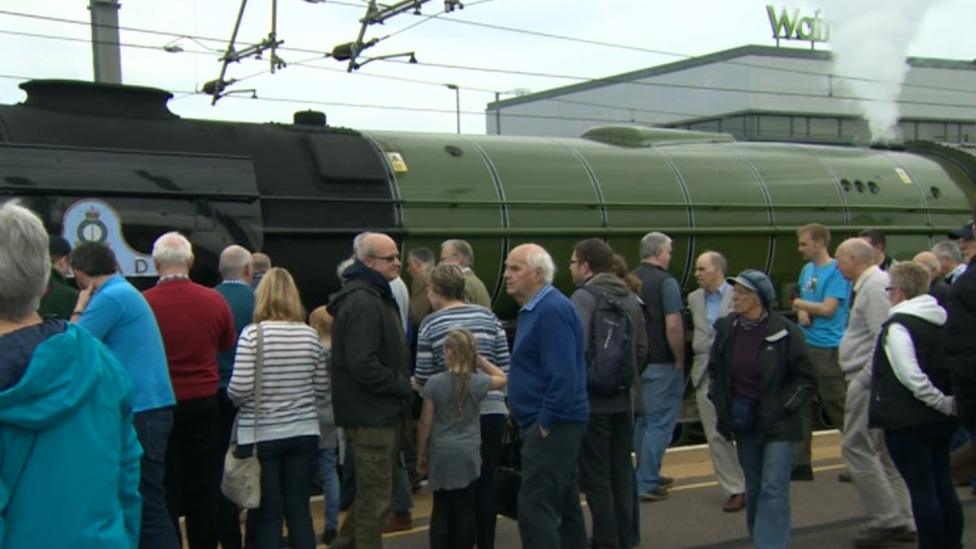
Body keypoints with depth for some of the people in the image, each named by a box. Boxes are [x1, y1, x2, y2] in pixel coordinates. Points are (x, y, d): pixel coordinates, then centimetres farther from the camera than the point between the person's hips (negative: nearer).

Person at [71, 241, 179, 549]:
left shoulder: (109, 298, -12)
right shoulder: (127, 292, 19)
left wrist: (79, 308, 2)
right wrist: (85, 308, 17)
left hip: (138, 411, -10)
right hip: (148, 407, 10)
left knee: (147, 506, -8)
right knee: (145, 502, 14)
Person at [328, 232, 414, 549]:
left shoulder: (377, 296, 15)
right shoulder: (362, 302, -19)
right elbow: (363, 365, -26)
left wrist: (402, 383, 9)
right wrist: (403, 385, -16)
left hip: (383, 412, 11)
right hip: (372, 414, -11)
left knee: (372, 491, 20)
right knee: (375, 497, -1)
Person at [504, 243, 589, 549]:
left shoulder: (552, 310, -18)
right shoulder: (533, 309, 14)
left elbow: (563, 376, -24)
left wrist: (545, 424, -20)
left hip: (551, 425, -10)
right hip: (554, 423, 10)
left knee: (535, 509, -10)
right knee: (563, 504, 17)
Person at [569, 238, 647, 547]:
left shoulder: (584, 296, -13)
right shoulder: (630, 298, 9)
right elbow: (641, 348, 12)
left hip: (592, 401, -7)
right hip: (622, 400, 7)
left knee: (596, 477, 0)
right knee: (621, 474, 15)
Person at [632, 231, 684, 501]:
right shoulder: (665, 282, -14)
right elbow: (673, 326, -20)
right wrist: (679, 359, -9)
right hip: (661, 364, -7)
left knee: (643, 420, 18)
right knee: (660, 423, -2)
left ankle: (647, 475, 27)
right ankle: (647, 483, -3)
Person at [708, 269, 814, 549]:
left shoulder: (784, 332, -14)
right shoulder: (727, 328, -2)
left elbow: (806, 378, -5)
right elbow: (715, 369, 16)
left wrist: (784, 407, -10)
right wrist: (722, 405, 10)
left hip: (777, 424, -5)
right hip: (744, 422, 5)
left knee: (773, 490, -9)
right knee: (754, 489, 15)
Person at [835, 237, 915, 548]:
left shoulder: (874, 287, -15)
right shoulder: (874, 284, 17)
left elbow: (884, 339, -23)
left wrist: (864, 379, -20)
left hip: (870, 382, -10)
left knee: (856, 448, -7)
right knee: (885, 451, 14)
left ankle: (886, 519, -4)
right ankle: (902, 521, 19)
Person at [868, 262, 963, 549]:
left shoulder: (898, 326, -16)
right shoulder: (942, 320, 8)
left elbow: (912, 378, -24)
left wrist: (944, 403, -15)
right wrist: (949, 404, 4)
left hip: (907, 421, -8)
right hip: (940, 421, 8)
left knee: (922, 490, -2)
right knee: (943, 484, 15)